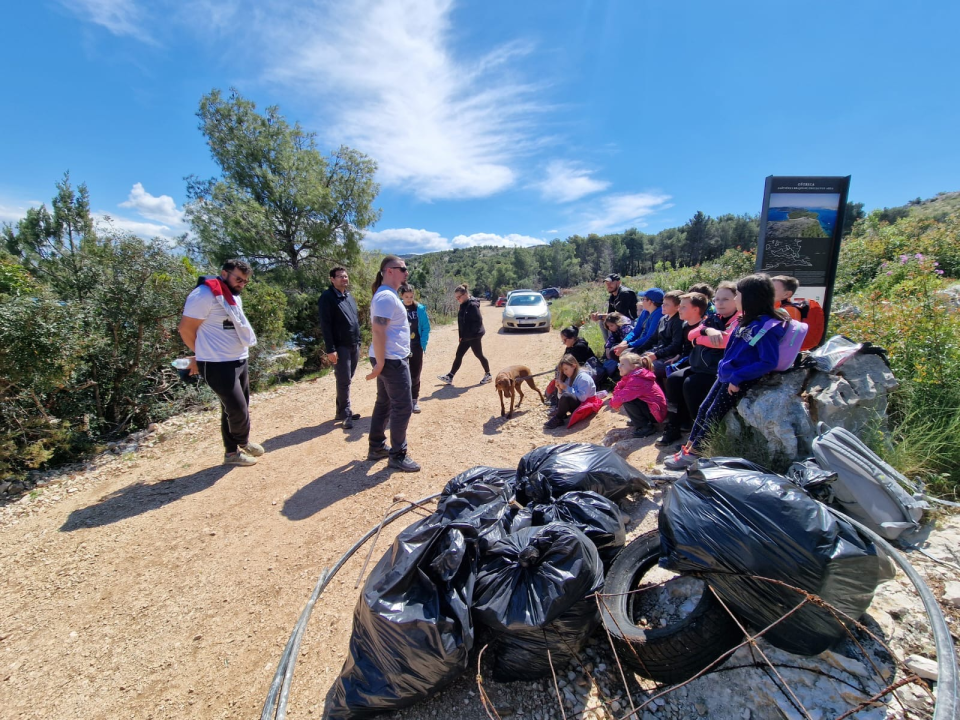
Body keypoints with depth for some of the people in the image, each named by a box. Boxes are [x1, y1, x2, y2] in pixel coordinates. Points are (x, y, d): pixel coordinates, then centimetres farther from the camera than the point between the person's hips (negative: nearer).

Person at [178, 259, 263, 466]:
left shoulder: (234, 297, 13)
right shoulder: (205, 294, -14)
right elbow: (186, 328, -11)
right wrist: (203, 354, 3)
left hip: (240, 361, 8)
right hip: (218, 365, -8)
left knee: (237, 408, 15)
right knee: (237, 409, -2)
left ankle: (232, 451, 31)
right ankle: (243, 442, 25)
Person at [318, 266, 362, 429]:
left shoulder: (349, 296, 14)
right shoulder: (327, 297, -9)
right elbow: (325, 325, -14)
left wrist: (358, 343, 16)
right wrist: (330, 349, -19)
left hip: (353, 346, 7)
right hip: (340, 347, -7)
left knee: (347, 380, 13)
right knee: (344, 381, -3)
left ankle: (342, 411, 24)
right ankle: (345, 414, 8)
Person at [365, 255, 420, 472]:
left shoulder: (387, 294, 14)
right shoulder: (386, 297, -18)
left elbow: (376, 325, 21)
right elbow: (378, 330, -25)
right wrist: (380, 363, -24)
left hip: (392, 358, 11)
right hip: (392, 360, -11)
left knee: (384, 403, 17)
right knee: (403, 406, -4)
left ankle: (376, 448, 28)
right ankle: (397, 456, 7)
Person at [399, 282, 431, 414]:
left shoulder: (420, 309, -5)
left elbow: (426, 327, 1)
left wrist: (423, 344, -5)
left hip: (416, 347, 1)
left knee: (415, 374, 7)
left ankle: (415, 400, 20)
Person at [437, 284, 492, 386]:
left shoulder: (472, 305, -18)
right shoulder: (464, 305, 9)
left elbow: (478, 321, -22)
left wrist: (470, 333, -20)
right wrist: (462, 335, 8)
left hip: (474, 336, -9)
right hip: (466, 337, 9)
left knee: (479, 355, 6)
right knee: (459, 355, 8)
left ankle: (488, 375, 24)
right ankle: (450, 377, 12)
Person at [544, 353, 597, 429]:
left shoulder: (583, 377, -16)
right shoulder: (569, 377, 8)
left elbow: (582, 397, -27)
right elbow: (561, 397, 6)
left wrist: (566, 388, -24)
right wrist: (560, 389, -14)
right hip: (575, 403, 9)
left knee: (566, 396, -34)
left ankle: (557, 419, -15)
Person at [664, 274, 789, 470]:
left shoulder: (766, 326, -20)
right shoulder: (748, 320, 7)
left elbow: (769, 362, -25)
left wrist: (737, 378, -24)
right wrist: (724, 367, 10)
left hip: (740, 381, -8)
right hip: (726, 375, 9)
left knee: (713, 414, -2)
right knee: (704, 409, 10)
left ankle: (692, 454, 9)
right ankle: (688, 447, 18)